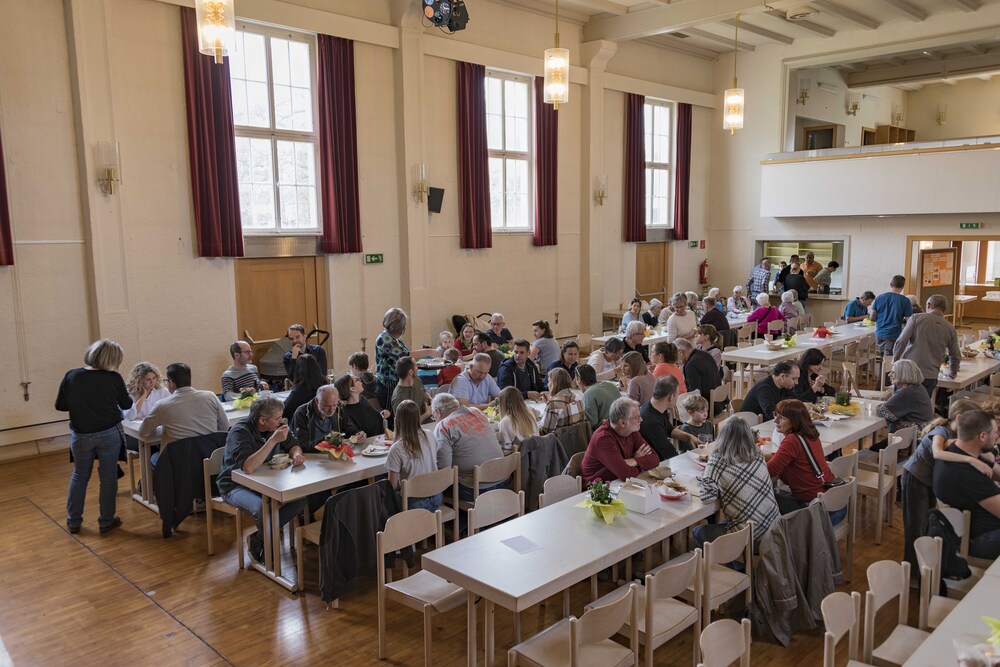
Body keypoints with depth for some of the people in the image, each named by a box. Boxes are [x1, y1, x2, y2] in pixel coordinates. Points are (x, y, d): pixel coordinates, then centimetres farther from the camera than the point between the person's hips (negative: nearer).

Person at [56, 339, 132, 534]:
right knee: (108, 476, 9)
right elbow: (126, 404, 0)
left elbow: (60, 406, 0)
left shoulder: (71, 376, -9)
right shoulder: (114, 378, -14)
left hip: (81, 435, 2)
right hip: (109, 434, -2)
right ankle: (106, 521, 15)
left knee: (79, 475, 18)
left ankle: (73, 521, 24)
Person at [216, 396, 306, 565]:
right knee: (263, 508, -35)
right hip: (235, 486, -7)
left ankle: (258, 539, -2)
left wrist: (296, 454, -20)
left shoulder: (276, 426, -5)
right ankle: (259, 546, -2)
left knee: (300, 498, -15)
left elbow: (293, 445, 5)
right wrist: (273, 440, -39)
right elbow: (248, 467, -39)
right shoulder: (240, 432, -26)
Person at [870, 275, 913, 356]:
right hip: (894, 336, -4)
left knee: (883, 358, 18)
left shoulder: (879, 297, 0)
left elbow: (872, 317, 4)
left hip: (879, 334, 4)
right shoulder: (905, 301, -9)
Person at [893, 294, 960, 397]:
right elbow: (956, 356, 20)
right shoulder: (950, 328, 10)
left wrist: (895, 360, 6)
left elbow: (901, 341, -9)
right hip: (930, 376, 3)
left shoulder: (916, 318, -1)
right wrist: (952, 373, 38)